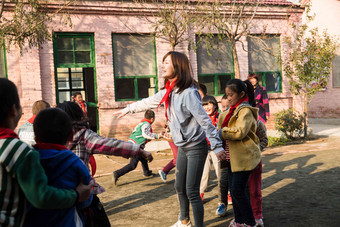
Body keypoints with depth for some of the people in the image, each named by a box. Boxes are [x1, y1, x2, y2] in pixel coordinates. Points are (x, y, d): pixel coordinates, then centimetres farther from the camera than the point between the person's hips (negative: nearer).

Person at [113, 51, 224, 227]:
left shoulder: (189, 93, -23)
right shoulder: (168, 92, 4)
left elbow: (205, 121, -25)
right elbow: (148, 102, 21)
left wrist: (217, 147, -27)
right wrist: (128, 109, 31)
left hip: (196, 147, -9)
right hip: (182, 147, 9)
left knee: (192, 192, -6)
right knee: (180, 187, 20)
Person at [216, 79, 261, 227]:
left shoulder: (246, 111, -14)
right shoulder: (232, 111, 15)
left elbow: (239, 131, -26)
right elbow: (222, 128, 21)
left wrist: (221, 132, -18)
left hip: (244, 157, -9)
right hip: (232, 157, 9)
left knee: (238, 191, -7)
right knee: (233, 190, 14)